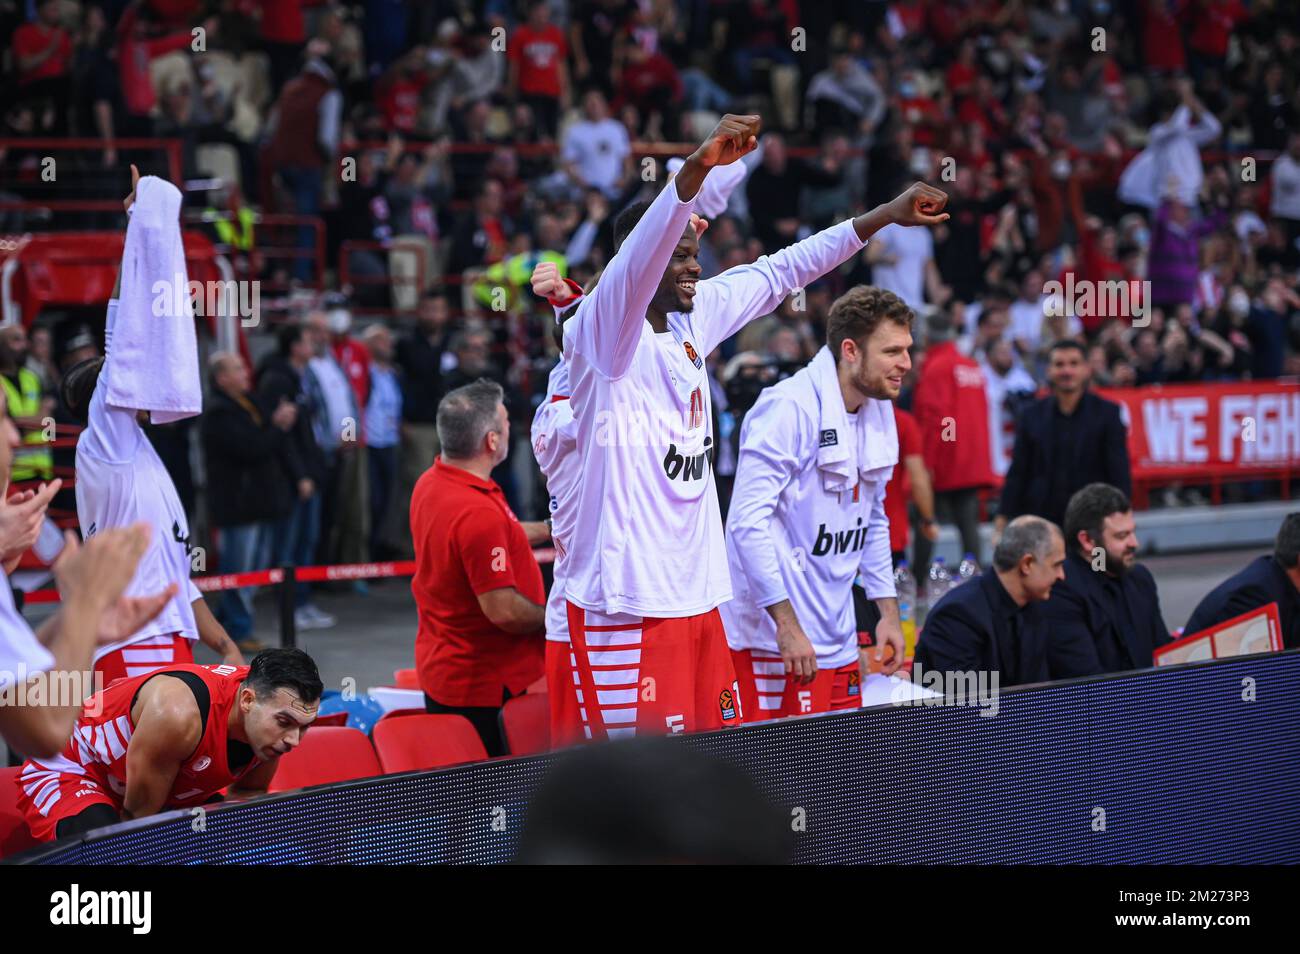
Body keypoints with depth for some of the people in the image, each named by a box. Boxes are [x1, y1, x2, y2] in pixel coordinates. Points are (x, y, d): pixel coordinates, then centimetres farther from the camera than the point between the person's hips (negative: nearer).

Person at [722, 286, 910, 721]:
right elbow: (749, 520, -20)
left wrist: (888, 610, 16)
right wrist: (787, 623, -22)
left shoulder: (880, 412, 12)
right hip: (771, 635, -8)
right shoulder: (789, 408, -15)